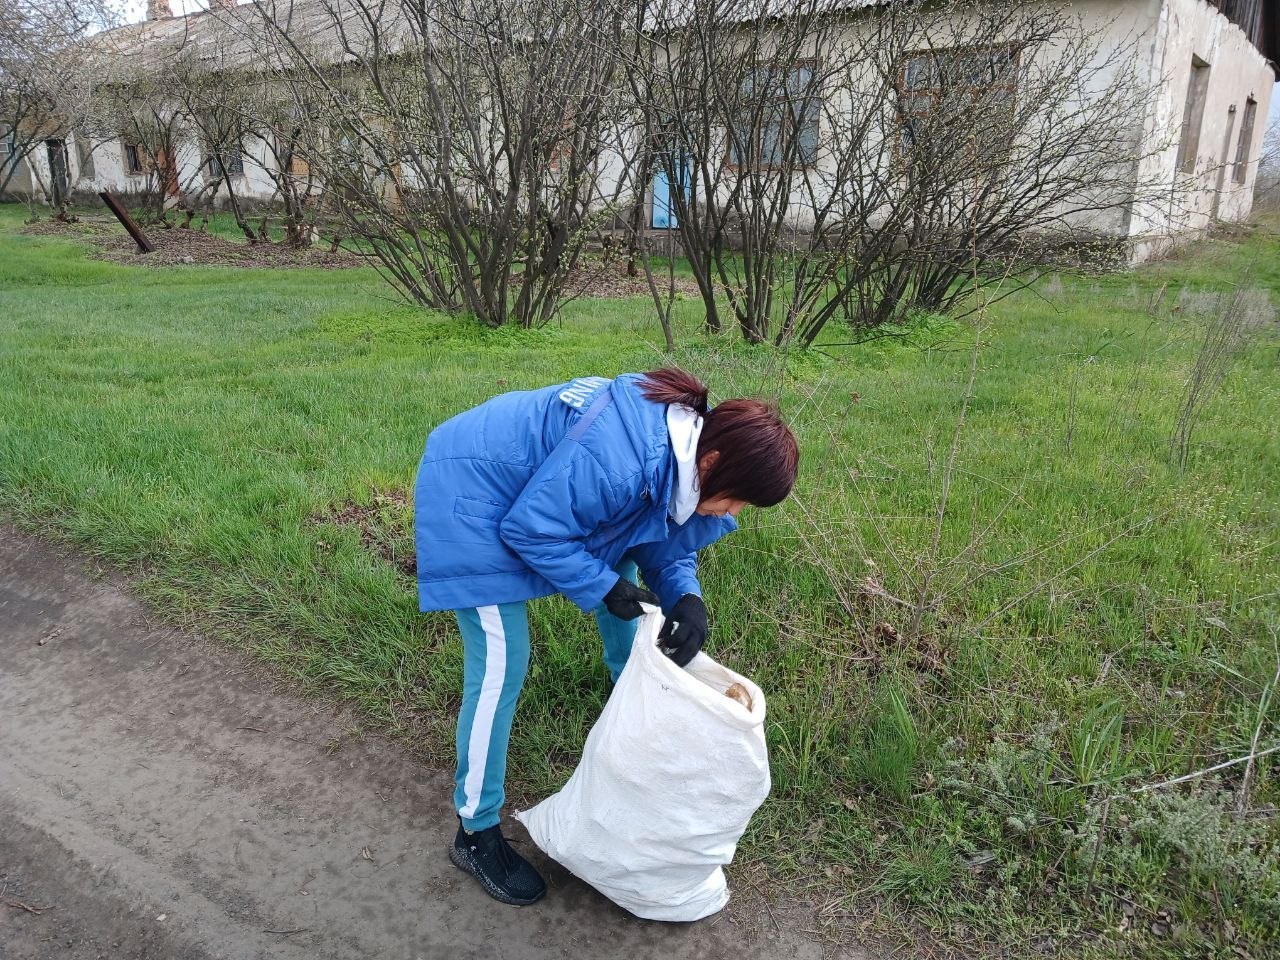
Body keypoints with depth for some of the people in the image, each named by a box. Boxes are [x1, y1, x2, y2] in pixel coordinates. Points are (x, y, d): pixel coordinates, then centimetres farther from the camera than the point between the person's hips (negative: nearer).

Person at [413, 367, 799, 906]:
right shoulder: (615, 461, -37)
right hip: (472, 498, -9)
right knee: (501, 669, -8)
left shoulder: (688, 436, -9)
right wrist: (604, 586, -20)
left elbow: (666, 538, 0)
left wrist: (684, 596, -17)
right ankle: (476, 834, 7)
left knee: (621, 568, 16)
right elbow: (531, 529, -27)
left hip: (541, 488, 9)